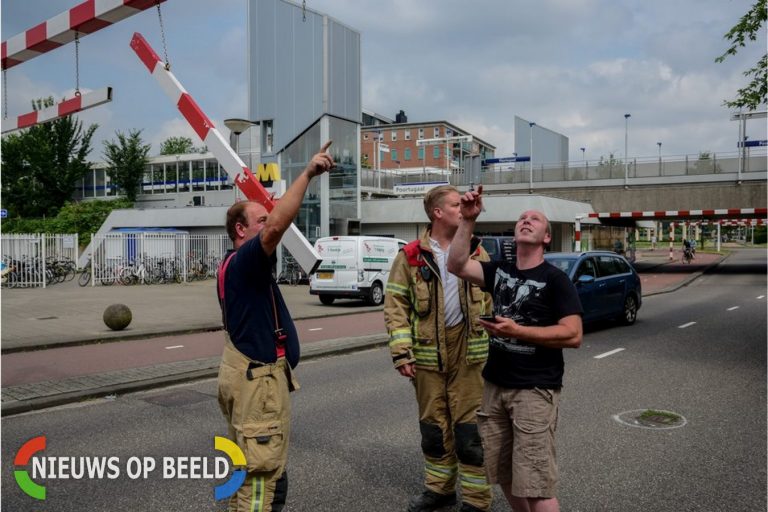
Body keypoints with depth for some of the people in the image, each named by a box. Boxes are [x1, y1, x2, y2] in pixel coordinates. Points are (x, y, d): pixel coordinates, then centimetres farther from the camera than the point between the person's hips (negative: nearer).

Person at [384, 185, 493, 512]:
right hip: (428, 351, 0)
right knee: (433, 425, 14)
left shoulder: (477, 252, 5)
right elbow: (396, 305, -2)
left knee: (470, 427, 3)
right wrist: (401, 352, -9)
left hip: (469, 350, 0)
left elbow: (491, 299, 9)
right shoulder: (411, 256, -1)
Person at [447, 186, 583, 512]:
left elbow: (573, 335, -15)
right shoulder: (499, 271, 8)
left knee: (535, 484, -5)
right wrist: (468, 220, -13)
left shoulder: (555, 279, -7)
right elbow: (456, 266, -5)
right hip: (495, 384, 6)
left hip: (535, 389, -5)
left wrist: (516, 331, -20)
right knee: (504, 473, 16)